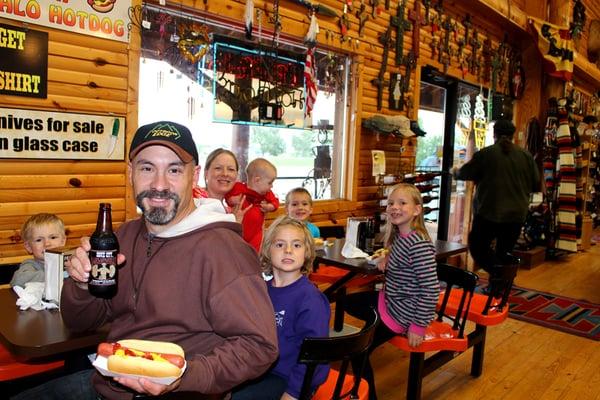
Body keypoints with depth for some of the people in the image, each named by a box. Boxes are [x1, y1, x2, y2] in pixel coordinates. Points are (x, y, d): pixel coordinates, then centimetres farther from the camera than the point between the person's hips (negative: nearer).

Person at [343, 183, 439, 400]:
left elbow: (431, 289, -27)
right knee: (348, 302, 24)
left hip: (399, 312, -10)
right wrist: (388, 258, 0)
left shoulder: (419, 244, -27)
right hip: (389, 299, 10)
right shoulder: (399, 235, 0)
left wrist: (418, 326, -22)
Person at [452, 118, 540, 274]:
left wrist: (455, 171, 25)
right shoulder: (526, 155, 2)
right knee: (505, 253, 15)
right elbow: (536, 185, 8)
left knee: (477, 246, 9)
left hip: (488, 213, -4)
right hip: (516, 214, 4)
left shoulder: (485, 153, -7)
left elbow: (464, 173, 3)